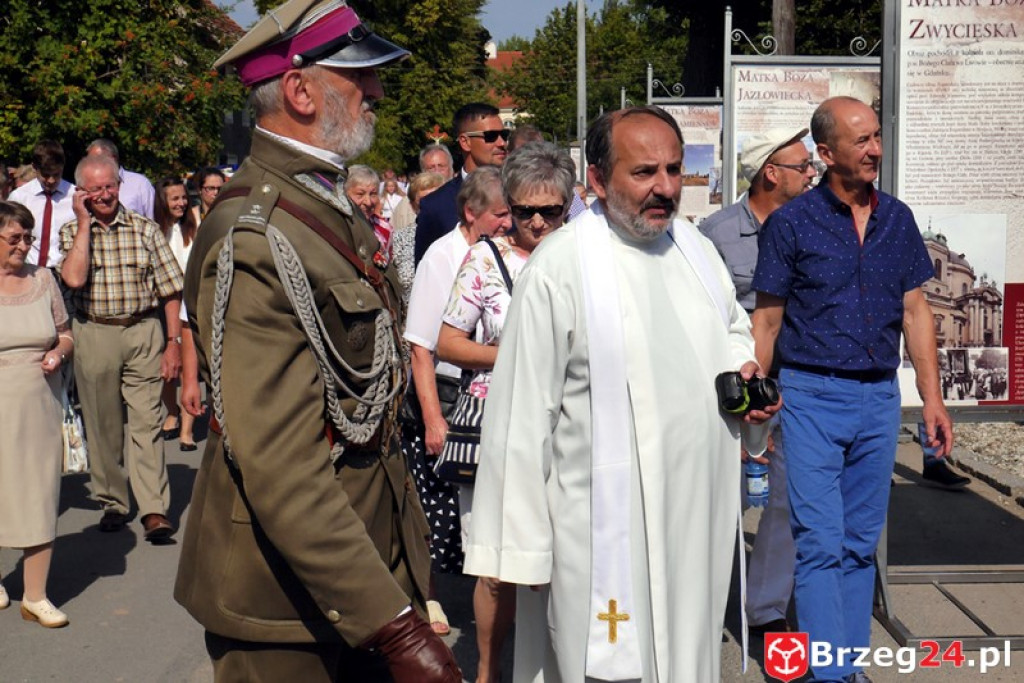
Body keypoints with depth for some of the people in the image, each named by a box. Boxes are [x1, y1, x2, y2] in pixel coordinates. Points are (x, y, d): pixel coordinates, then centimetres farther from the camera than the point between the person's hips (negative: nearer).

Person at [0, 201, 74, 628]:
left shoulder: (42, 279, 6)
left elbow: (65, 335, 13)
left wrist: (59, 353, -7)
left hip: (39, 407, 2)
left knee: (40, 496, 3)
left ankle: (35, 597, 13)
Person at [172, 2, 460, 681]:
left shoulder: (342, 212, 9)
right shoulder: (252, 241, -22)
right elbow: (278, 467, -29)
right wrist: (395, 626, -30)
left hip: (374, 553, 9)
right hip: (288, 596, -8)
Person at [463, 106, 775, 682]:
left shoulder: (696, 248, 6)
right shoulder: (561, 268, -15)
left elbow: (734, 328, 25)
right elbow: (523, 419, -14)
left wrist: (745, 366, 1)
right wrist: (518, 548, -13)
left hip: (699, 513, 7)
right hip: (605, 522, -6)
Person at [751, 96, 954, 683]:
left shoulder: (898, 219, 8)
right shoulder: (791, 223, -4)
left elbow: (915, 311, 11)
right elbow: (767, 321, -1)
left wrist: (933, 397, 7)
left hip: (879, 398, 4)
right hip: (812, 397, -4)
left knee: (861, 544, 12)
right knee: (821, 543, -5)